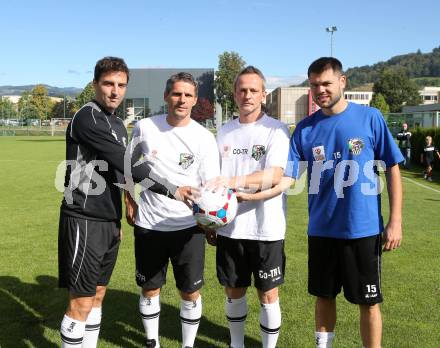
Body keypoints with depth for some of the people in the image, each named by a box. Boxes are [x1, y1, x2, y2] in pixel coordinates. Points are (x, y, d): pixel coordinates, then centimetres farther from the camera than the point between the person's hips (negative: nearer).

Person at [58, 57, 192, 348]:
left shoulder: (118, 125, 14)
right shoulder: (87, 119, -13)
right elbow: (128, 165, -21)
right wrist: (171, 190, -20)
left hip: (109, 222, 8)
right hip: (85, 221, -8)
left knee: (97, 296, 15)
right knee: (81, 302, -2)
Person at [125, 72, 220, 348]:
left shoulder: (204, 137, -7)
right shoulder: (145, 128, -3)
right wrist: (130, 202, 8)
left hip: (188, 226, -1)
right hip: (149, 224, 2)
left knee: (191, 293, 7)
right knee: (150, 289, 15)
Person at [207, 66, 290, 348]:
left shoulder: (276, 130, -6)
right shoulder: (224, 132, 9)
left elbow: (274, 176, -19)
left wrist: (233, 182, -30)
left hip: (266, 229, -4)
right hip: (229, 227, 4)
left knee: (268, 294, 7)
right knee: (234, 291, 16)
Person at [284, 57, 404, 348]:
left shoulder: (370, 118, -5)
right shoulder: (305, 128, 1)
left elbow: (393, 169, -2)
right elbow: (285, 178, -1)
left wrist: (395, 221, -6)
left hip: (364, 229, -2)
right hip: (322, 230, 3)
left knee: (369, 301, 8)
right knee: (324, 296, 16)